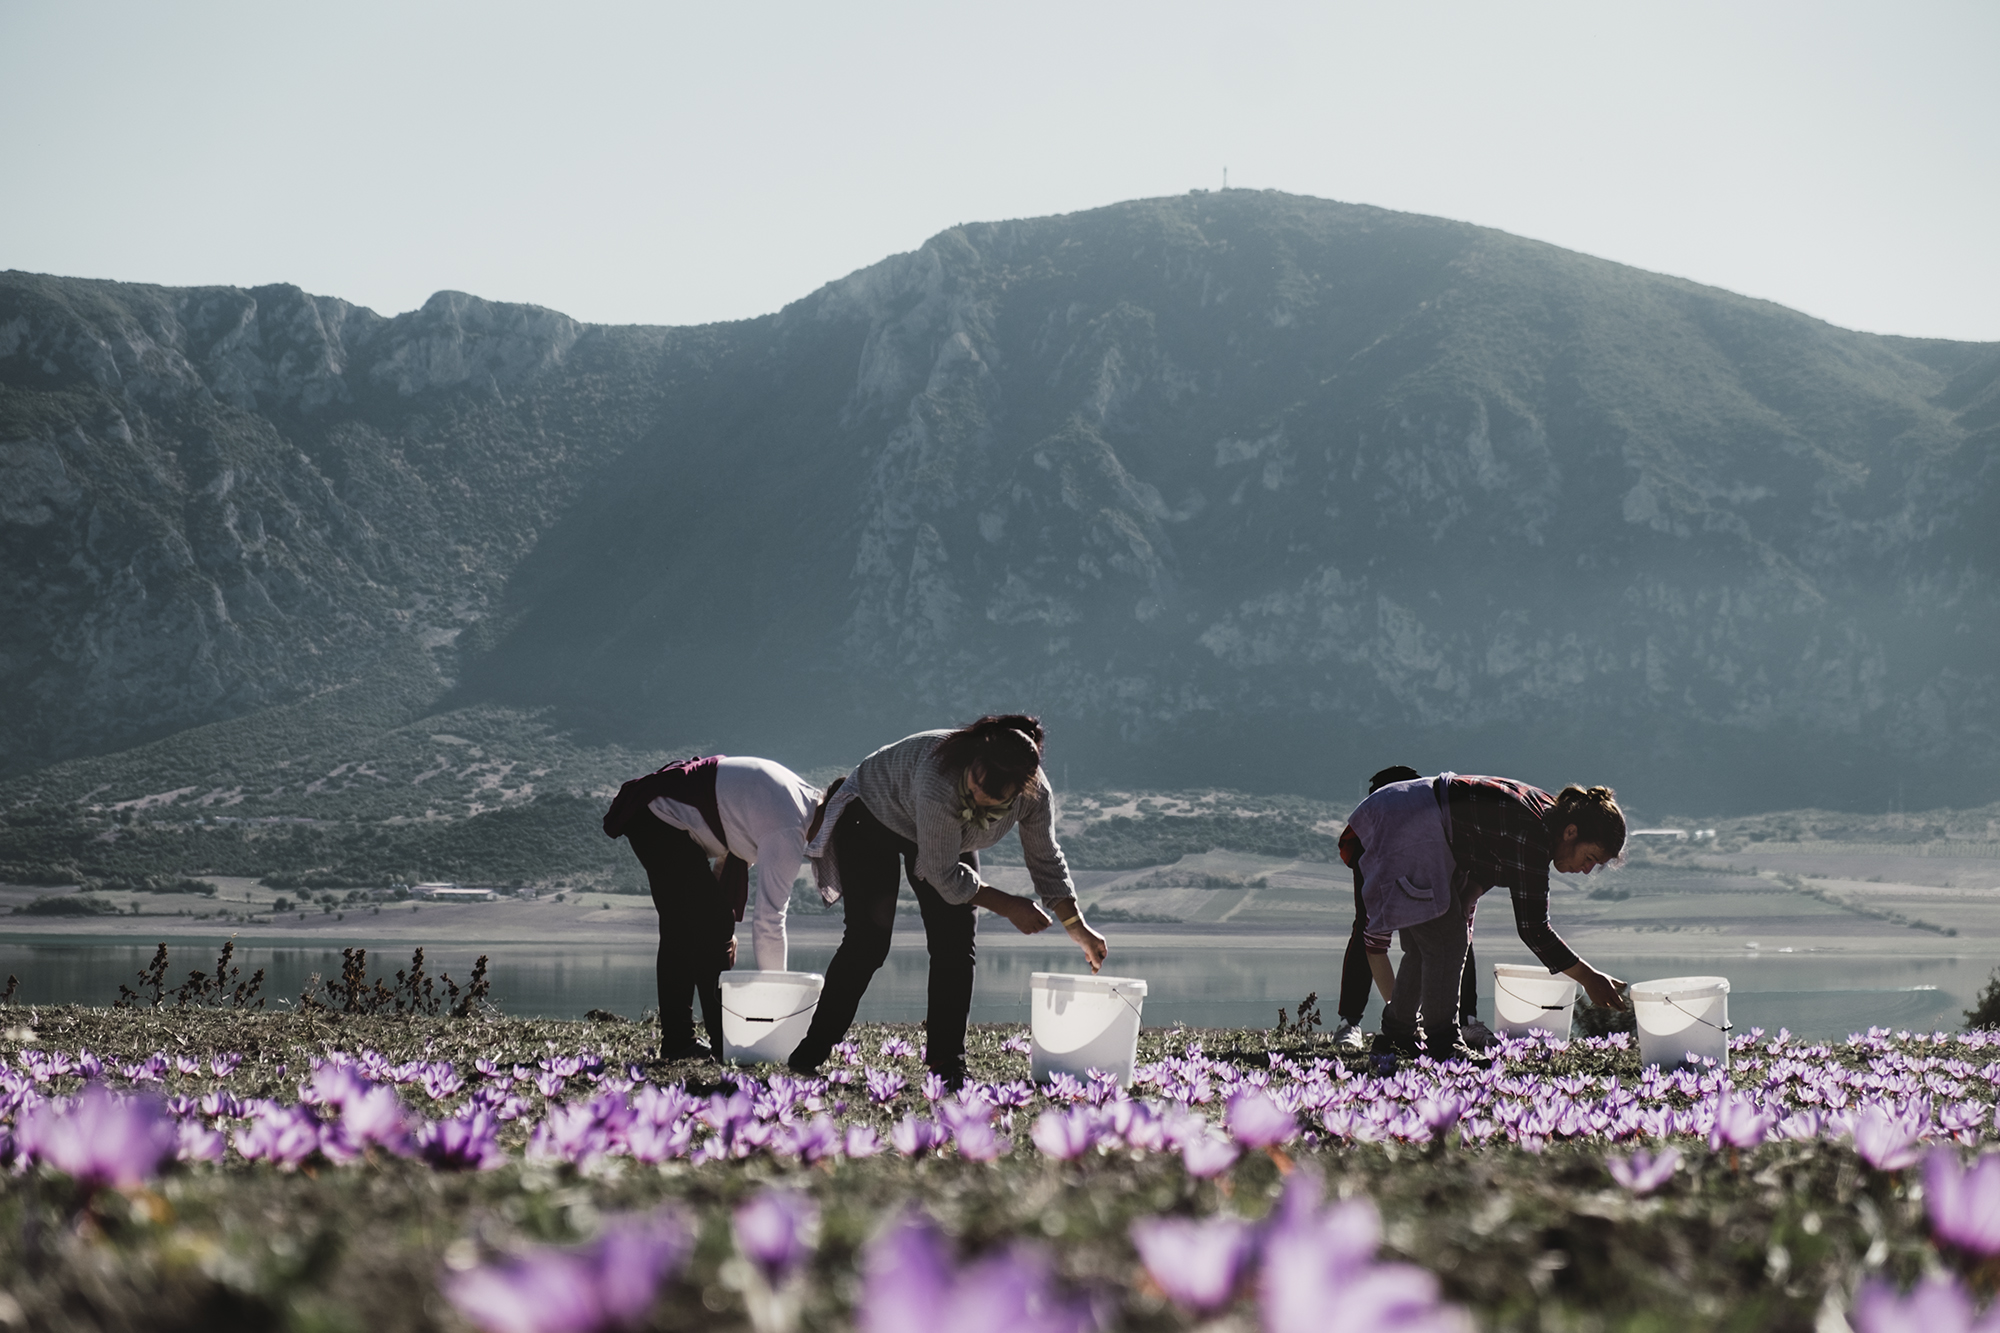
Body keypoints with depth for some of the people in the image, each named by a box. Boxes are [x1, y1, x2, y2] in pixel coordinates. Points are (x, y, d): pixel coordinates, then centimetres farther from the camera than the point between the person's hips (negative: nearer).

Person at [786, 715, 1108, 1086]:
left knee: (956, 944, -9)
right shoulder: (939, 780, -46)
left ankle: (946, 1061, -4)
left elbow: (1046, 859, -8)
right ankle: (813, 1051, -6)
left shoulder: (1035, 793, -28)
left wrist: (1078, 927, -9)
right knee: (868, 940, -14)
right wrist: (1007, 906, -27)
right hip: (872, 816, -5)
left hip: (949, 838, 5)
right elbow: (943, 874, -36)